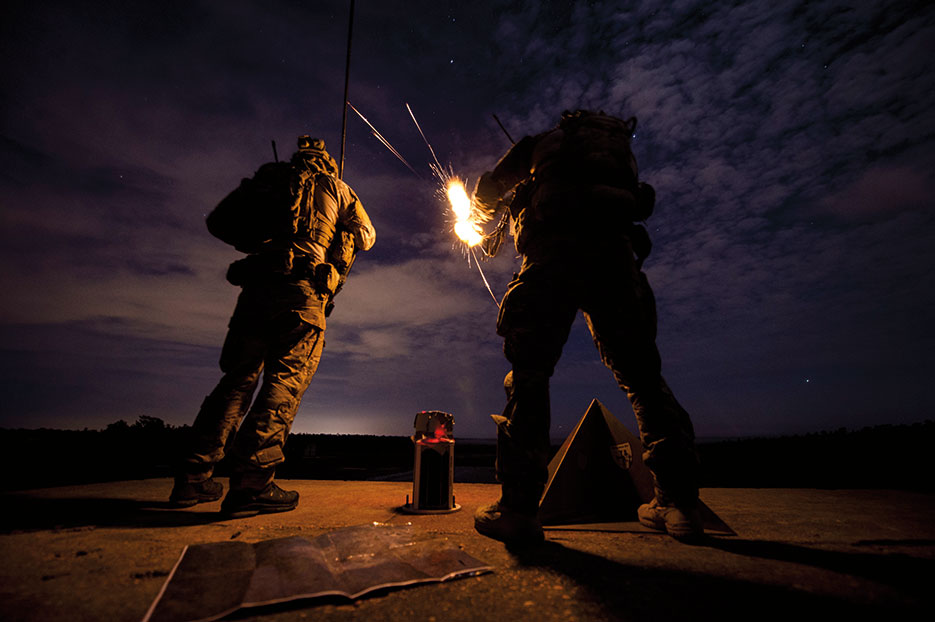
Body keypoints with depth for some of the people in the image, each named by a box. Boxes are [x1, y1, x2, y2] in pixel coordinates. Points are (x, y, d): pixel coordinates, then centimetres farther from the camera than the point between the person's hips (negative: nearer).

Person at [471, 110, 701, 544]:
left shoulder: (541, 142, 29)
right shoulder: (621, 145, 37)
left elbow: (485, 193, 31)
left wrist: (493, 210, 55)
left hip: (553, 250, -3)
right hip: (616, 250, 3)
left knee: (528, 373, -3)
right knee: (640, 375, 9)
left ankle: (518, 507, -8)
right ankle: (678, 501, 9)